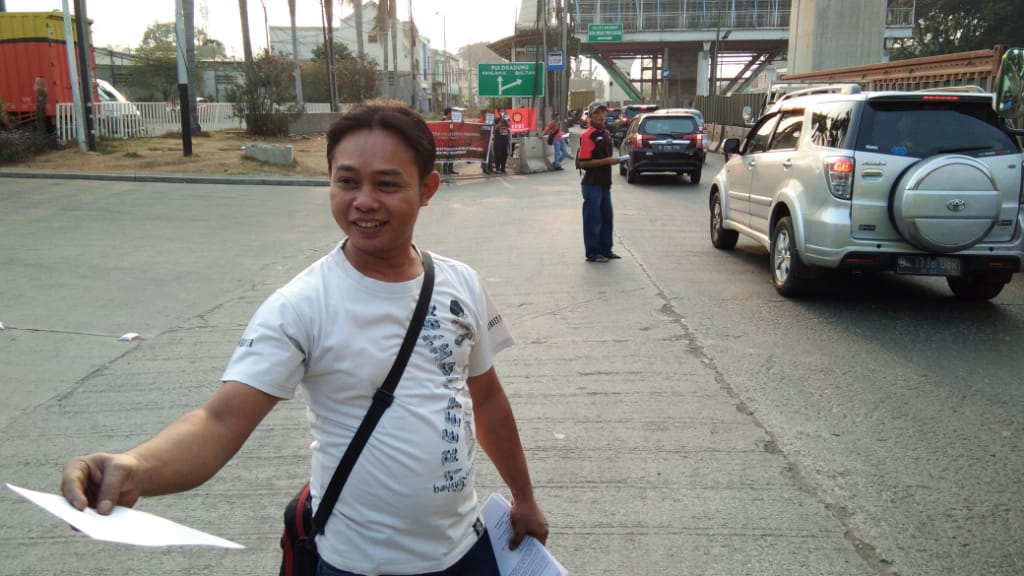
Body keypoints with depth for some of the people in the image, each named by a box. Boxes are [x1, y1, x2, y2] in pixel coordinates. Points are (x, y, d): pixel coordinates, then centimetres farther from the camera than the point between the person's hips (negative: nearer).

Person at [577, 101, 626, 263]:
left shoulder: (606, 133, 13)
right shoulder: (587, 135, -14)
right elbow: (583, 163, -20)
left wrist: (613, 160, 10)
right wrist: (607, 161, -21)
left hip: (604, 183, 9)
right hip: (592, 184, -9)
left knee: (607, 217, 15)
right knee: (593, 219, -1)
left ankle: (606, 250, 26)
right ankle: (593, 253, 7)